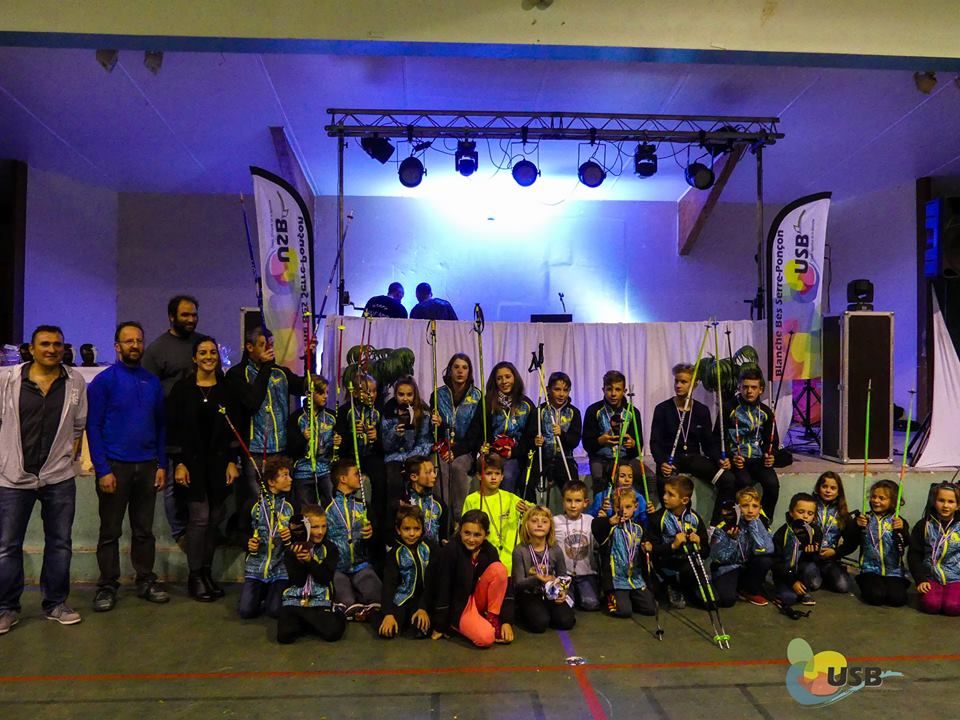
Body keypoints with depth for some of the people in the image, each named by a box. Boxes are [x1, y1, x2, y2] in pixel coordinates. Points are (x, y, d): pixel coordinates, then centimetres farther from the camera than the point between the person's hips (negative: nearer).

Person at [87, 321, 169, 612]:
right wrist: (102, 470, -13)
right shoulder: (104, 380, -5)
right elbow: (93, 427, -8)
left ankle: (146, 581, 22)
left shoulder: (152, 381, 7)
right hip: (115, 466, -3)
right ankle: (107, 586, 19)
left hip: (147, 466, 3)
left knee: (144, 529, 12)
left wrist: (162, 464, 3)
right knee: (110, 531, 7)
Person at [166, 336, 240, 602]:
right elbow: (173, 428, -3)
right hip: (192, 461, -3)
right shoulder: (182, 388, -1)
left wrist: (232, 461, 0)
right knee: (199, 517, -7)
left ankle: (207, 572, 19)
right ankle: (195, 577, 7)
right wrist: (178, 463, -8)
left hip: (219, 461, 3)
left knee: (215, 518, 5)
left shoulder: (227, 389, 5)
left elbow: (234, 427, 6)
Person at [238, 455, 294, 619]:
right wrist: (248, 543, -8)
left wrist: (291, 535, -15)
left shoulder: (290, 505, -1)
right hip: (255, 566, 1)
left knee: (276, 611, -15)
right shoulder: (254, 503, -1)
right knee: (246, 611, -11)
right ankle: (262, 591, 21)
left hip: (281, 568, -1)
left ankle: (273, 592, 19)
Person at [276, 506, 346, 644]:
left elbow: (326, 578, -8)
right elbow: (298, 582, -4)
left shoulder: (330, 548, 2)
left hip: (320, 600, -1)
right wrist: (300, 561, -21)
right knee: (284, 635, -22)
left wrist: (310, 561, -20)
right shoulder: (291, 550, 3)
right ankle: (310, 623, 7)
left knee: (333, 632, -24)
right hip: (294, 599, 1)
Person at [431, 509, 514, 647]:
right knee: (486, 638, -28)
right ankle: (454, 625, 2)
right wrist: (439, 626, -12)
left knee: (499, 568, -21)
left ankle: (492, 618, -7)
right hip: (458, 606, -4)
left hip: (478, 599, 5)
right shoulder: (450, 551, -23)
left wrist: (507, 621, -15)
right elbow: (442, 589, -18)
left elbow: (504, 584, -8)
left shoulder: (489, 551, -9)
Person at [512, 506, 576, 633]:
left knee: (566, 622, -18)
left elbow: (563, 576, 9)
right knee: (540, 624, -27)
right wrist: (536, 579, -35)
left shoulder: (555, 550, -3)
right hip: (528, 595, -3)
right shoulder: (520, 551, -13)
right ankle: (523, 613, 7)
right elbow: (518, 583, -14)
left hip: (551, 593, 3)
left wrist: (562, 591, -14)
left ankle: (547, 611, 12)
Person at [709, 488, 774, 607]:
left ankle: (750, 591, 1)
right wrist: (732, 539, -34)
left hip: (748, 566, 4)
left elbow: (767, 549, -28)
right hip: (727, 568, -4)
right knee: (727, 599, -29)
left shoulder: (761, 523, -10)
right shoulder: (726, 525, -19)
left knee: (766, 560, -25)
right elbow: (717, 558, -20)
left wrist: (754, 524, -28)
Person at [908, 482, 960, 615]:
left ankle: (949, 593, 9)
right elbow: (914, 555, 3)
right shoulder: (924, 526, 0)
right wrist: (920, 580, -5)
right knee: (931, 604, -21)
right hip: (931, 577, 0)